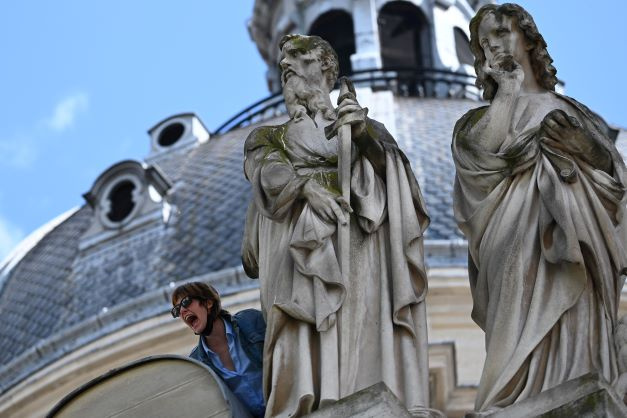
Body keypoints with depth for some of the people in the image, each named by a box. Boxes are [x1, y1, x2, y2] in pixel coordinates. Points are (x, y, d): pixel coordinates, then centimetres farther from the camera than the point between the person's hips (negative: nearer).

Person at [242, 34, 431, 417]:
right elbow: (267, 170, 2)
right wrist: (308, 188, -19)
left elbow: (387, 162, 4)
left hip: (356, 238, 0)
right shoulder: (269, 137, 25)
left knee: (362, 333, -14)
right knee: (304, 341, -16)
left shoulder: (361, 125, 24)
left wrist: (364, 133, -18)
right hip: (299, 239, 0)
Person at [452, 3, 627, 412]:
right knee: (525, 354, -13)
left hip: (575, 259, 1)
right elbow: (484, 149, -7)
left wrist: (577, 149, -6)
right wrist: (508, 89, 1)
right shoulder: (483, 119, 16)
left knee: (575, 348, -6)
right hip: (519, 256, -1)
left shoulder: (569, 111, 18)